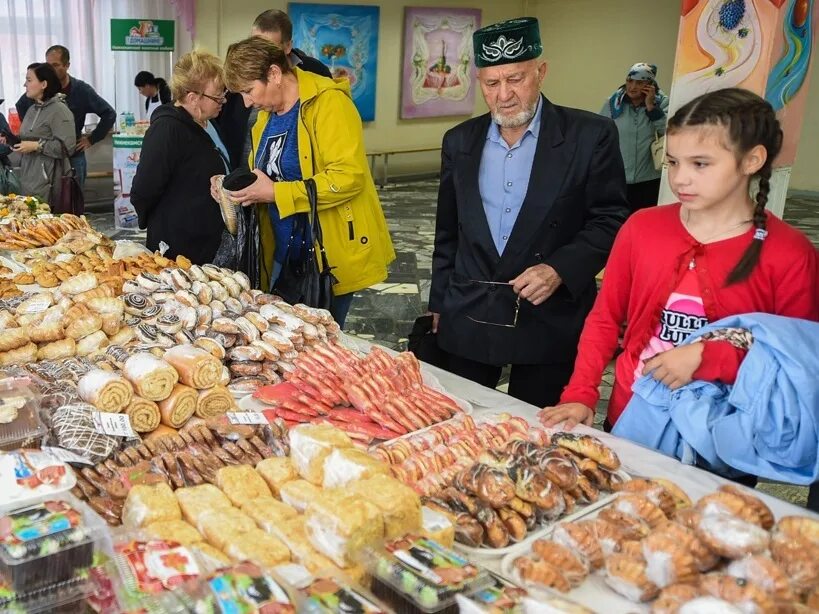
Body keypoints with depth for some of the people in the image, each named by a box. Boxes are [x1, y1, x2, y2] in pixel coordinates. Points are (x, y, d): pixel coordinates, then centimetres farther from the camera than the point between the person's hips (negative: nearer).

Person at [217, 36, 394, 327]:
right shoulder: (265, 117, 10)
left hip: (327, 256, -7)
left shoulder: (328, 103, -15)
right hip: (283, 256, 8)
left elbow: (348, 176, -25)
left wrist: (276, 193, -23)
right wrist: (236, 187, -3)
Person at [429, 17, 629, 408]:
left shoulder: (591, 136, -7)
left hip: (549, 324, -3)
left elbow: (611, 222, -6)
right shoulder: (459, 141, 6)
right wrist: (439, 303, 16)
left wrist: (559, 269, -20)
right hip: (467, 322, 4)